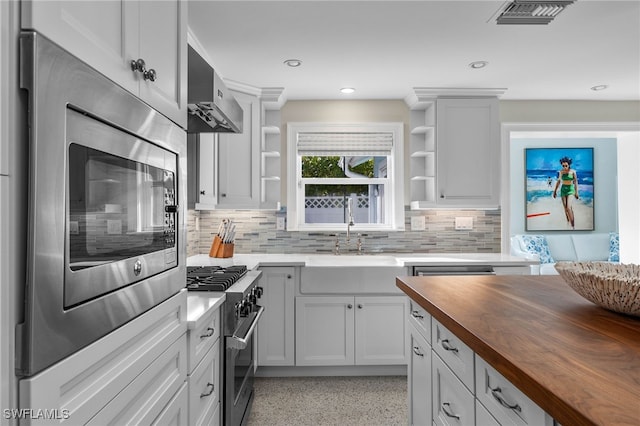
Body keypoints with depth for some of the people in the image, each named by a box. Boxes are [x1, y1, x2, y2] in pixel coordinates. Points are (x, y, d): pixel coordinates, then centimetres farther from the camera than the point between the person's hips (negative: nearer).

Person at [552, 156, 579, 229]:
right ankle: (568, 222, 18)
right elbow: (558, 181, 11)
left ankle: (573, 226, -13)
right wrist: (555, 191, 13)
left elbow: (575, 182, -3)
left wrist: (576, 192, -5)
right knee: (565, 208, 6)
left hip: (570, 190, -3)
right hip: (563, 190, 3)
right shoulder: (561, 172, 2)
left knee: (569, 207, -16)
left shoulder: (573, 171, -6)